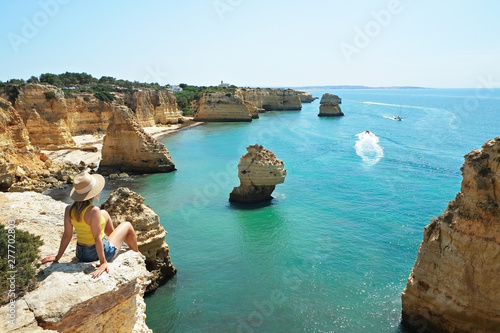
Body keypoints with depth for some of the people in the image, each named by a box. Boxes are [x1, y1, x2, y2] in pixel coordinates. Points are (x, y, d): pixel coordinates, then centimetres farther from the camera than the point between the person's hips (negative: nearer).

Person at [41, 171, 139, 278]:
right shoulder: (93, 211, -30)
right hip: (101, 252, -7)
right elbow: (97, 237, -28)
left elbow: (67, 235, -6)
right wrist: (103, 262, -24)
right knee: (127, 225, 17)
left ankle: (113, 236, 49)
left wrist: (58, 257, 5)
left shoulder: (69, 210, -11)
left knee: (104, 214, 24)